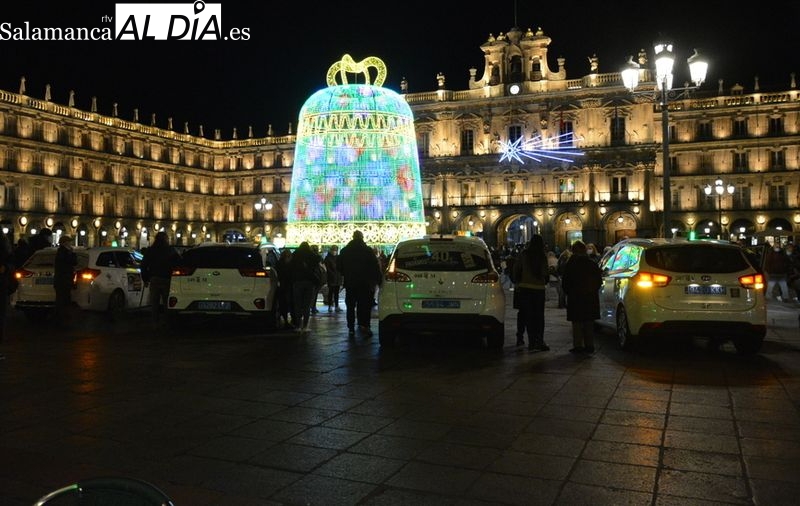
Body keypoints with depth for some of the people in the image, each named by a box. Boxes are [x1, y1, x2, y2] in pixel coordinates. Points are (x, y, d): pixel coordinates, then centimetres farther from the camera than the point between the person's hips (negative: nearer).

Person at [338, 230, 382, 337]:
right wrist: (377, 280, 0)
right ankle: (364, 325, -11)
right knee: (364, 305, 2)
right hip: (365, 283, -2)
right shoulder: (368, 250, -5)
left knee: (350, 306, 9)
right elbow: (376, 267, -6)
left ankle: (351, 328, 9)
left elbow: (340, 267, 9)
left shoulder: (344, 251, 3)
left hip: (350, 283, 2)